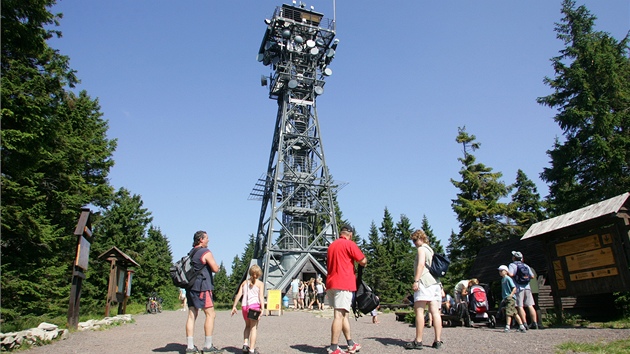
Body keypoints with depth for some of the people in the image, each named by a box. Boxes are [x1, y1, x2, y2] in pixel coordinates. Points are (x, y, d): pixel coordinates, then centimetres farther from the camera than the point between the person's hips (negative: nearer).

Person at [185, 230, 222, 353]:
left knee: (192, 316, 8)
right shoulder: (206, 252, -10)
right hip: (202, 287, -8)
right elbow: (215, 269, -13)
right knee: (210, 314, -3)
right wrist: (215, 265, 7)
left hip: (190, 287, 8)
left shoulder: (191, 253, 15)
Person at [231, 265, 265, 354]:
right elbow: (261, 296, -8)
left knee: (247, 326, 21)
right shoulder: (260, 283, 3)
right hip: (254, 305, -4)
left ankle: (245, 344, 8)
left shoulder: (245, 282, 14)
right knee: (254, 327, 2)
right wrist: (262, 308, -13)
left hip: (244, 306, 4)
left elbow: (239, 294, 7)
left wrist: (234, 306, 8)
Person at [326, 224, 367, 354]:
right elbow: (363, 261, -6)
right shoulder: (349, 244, -5)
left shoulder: (332, 245, 18)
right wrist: (364, 263, 15)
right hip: (344, 284, -8)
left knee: (344, 314, 15)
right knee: (339, 315, -8)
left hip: (331, 283, 8)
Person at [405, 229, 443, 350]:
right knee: (435, 311, 2)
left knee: (419, 310, -10)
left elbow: (421, 264, -13)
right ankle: (438, 341, -1)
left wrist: (416, 280, -19)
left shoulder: (421, 249, 1)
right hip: (435, 282, 9)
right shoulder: (431, 250, 27)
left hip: (424, 282, -9)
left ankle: (418, 341, -13)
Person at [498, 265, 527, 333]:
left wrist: (510, 295, -22)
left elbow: (514, 288, -14)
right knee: (514, 313, 9)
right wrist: (504, 299, 20)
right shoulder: (502, 279, 16)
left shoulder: (508, 278, -10)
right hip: (506, 298, 9)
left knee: (508, 312, -12)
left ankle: (507, 327, -11)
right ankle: (521, 326, 13)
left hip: (510, 298, -9)